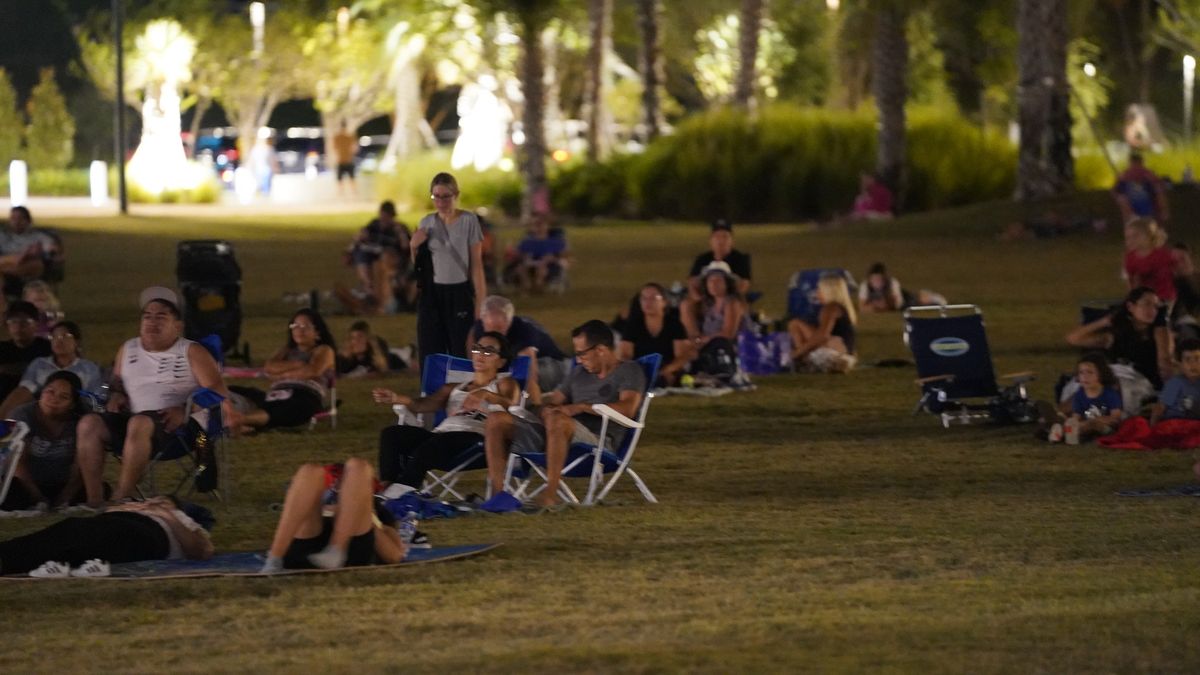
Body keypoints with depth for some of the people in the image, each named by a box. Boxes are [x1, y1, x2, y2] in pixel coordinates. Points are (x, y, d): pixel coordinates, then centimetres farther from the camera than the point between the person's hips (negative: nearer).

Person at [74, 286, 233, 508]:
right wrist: (115, 395, 10)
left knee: (139, 423, -38)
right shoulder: (128, 349, 23)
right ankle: (94, 501, -28)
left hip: (176, 425, -5)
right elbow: (116, 381, 35)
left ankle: (121, 499, -39)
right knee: (89, 423, -22)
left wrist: (185, 410, -17)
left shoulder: (191, 352, 8)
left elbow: (218, 392, -1)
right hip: (130, 421, 5)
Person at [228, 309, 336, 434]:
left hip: (306, 397, -6)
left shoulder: (324, 350, 19)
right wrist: (297, 364, 0)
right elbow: (268, 367, 12)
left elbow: (313, 371, -6)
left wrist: (282, 374, 1)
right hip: (278, 395, 6)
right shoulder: (287, 350, 34)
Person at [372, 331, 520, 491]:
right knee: (392, 433, -22)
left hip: (473, 436, -6)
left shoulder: (503, 385, 22)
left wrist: (486, 395, -24)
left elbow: (513, 403, -3)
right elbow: (426, 404, 14)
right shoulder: (453, 388, 35)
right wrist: (398, 399, -7)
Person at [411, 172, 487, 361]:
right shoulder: (426, 223, 8)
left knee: (460, 353, -6)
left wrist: (480, 302, -8)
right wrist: (414, 247, -5)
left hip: (460, 293, -4)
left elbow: (476, 264, -4)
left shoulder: (468, 221, -4)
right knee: (430, 354, 2)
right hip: (431, 293, 4)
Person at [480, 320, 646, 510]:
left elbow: (628, 408, -13)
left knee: (556, 418, -40)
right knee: (497, 419, -6)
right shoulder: (579, 373, 28)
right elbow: (552, 400, 30)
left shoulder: (629, 371, 5)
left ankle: (550, 494, -43)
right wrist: (547, 407, 3)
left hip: (599, 442, -8)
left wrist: (581, 407, -17)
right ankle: (497, 493, -19)